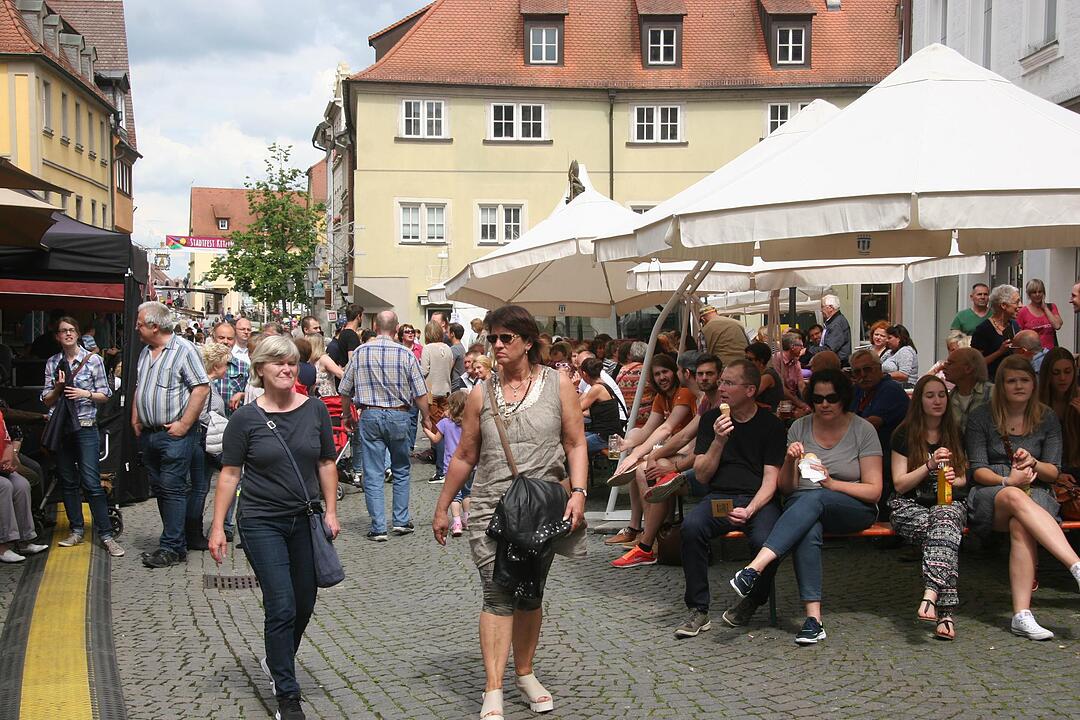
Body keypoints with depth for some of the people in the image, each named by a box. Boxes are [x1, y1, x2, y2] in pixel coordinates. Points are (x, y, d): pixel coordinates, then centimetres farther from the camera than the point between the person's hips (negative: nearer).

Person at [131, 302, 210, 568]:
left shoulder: (183, 350, -11)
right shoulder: (145, 353, 15)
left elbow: (201, 388, -16)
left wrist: (184, 424, -17)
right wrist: (135, 420, 13)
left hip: (174, 435, -8)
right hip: (148, 434, 9)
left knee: (172, 489, -7)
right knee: (160, 489, 12)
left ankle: (171, 547, -3)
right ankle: (177, 543, 20)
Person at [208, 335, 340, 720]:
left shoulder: (315, 410, 1)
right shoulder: (245, 418, -7)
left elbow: (326, 463, 8)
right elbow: (229, 473, -3)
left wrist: (331, 511, 2)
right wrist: (218, 526, -6)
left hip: (305, 519, 4)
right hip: (262, 522, -4)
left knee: (304, 605, 12)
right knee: (281, 608, -8)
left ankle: (276, 662, 40)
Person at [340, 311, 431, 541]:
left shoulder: (360, 352, -1)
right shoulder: (406, 354, -6)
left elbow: (345, 390, 5)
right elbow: (420, 393, -4)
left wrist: (347, 415, 20)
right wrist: (426, 418, 10)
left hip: (370, 416, 0)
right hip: (398, 416, 0)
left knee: (373, 474, 3)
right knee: (401, 470, 16)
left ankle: (378, 528, 2)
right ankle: (401, 521, 16)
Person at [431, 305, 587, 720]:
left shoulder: (558, 385, 3)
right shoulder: (481, 393, 6)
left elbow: (576, 445, 2)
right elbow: (465, 457, 12)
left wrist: (578, 491, -12)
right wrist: (442, 508, 14)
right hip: (491, 508, 0)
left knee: (531, 594, 13)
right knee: (498, 593, -11)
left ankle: (525, 674, 31)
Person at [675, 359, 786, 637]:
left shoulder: (771, 424, 5)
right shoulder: (711, 419, 11)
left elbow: (771, 480, -2)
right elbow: (701, 476, 6)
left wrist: (749, 511, -20)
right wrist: (719, 441, -9)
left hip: (758, 499, -2)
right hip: (719, 497, 2)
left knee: (765, 541, -34)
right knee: (691, 526, -31)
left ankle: (753, 601, -2)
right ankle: (698, 610, -20)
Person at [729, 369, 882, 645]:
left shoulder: (863, 430, 1)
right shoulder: (800, 427, 9)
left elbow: (874, 491, -2)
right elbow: (786, 488, 9)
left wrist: (832, 483, -18)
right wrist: (790, 461, -12)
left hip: (853, 510, -2)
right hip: (802, 506, 2)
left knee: (813, 499, -37)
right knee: (809, 531, -37)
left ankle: (755, 568, -48)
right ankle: (813, 618, -42)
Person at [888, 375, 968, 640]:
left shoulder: (955, 434, 17)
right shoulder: (905, 435, 5)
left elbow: (963, 479, 21)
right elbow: (899, 484, 0)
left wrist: (954, 480, -3)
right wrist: (930, 465, -14)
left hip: (948, 502, 2)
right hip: (910, 506, -2)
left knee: (944, 518, -38)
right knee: (945, 531, -36)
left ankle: (931, 594, -54)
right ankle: (945, 611, -48)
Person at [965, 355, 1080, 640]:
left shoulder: (1046, 418, 13)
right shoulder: (982, 418, 7)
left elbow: (1053, 472, 9)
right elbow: (978, 470, 1)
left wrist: (1033, 464, -13)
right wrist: (1007, 481, -18)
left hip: (1036, 494, 1)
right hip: (989, 498, -1)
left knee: (1021, 526, -37)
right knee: (1015, 498, -39)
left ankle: (1022, 615, -44)